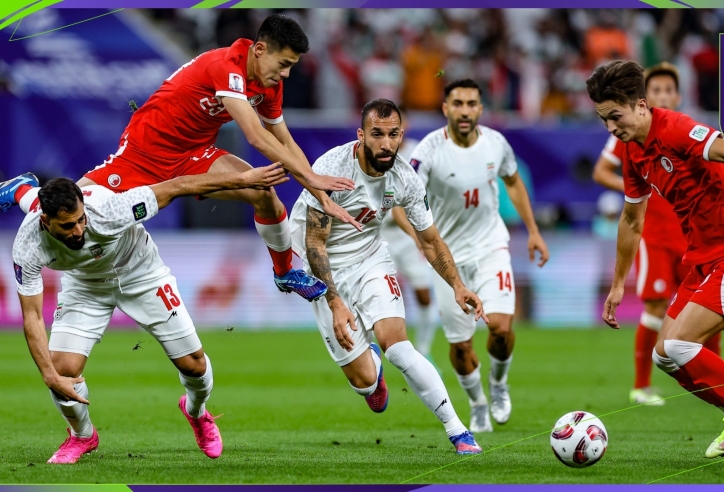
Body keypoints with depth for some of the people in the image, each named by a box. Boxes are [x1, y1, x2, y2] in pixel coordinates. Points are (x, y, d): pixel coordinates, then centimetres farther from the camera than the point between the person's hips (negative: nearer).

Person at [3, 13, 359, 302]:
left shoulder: (269, 86, -4)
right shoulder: (226, 66, -30)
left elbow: (285, 143, 6)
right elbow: (256, 137, -37)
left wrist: (323, 198, -2)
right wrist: (309, 177, -38)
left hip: (195, 154, 7)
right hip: (147, 149, -7)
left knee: (264, 193, -15)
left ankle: (285, 273, 10)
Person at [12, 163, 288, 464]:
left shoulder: (108, 210, -40)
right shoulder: (28, 247, -33)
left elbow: (175, 188, -31)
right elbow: (32, 316, -24)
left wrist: (244, 179, -29)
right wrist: (50, 376, -32)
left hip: (139, 274, -1)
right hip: (85, 286, 1)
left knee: (193, 364, -1)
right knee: (61, 369, -16)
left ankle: (196, 411, 37)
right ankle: (82, 436, 17)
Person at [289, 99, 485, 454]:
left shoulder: (404, 178, -13)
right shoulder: (331, 169, -27)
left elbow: (429, 240, 0)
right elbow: (314, 244, -23)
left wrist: (457, 286, -15)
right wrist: (336, 304, -31)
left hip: (370, 258, 2)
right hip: (324, 268, -2)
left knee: (396, 346, -21)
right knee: (363, 380, -6)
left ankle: (457, 431, -14)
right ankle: (370, 362, 34)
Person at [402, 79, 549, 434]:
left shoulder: (495, 143, -8)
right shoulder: (430, 150, -19)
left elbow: (513, 182, 12)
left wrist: (533, 231, 13)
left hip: (491, 247, 1)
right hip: (449, 255, -1)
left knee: (501, 325, -17)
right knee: (460, 344, 3)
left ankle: (498, 384, 14)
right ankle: (477, 405, 30)